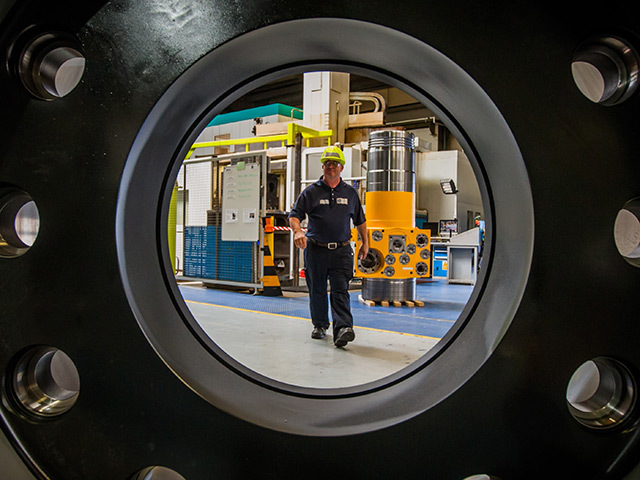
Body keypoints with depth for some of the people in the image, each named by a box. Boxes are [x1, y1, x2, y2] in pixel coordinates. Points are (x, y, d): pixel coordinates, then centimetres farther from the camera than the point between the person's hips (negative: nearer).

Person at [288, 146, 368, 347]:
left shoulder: (350, 193, 12)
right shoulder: (311, 192, 4)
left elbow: (360, 220, 21)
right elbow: (294, 215, -1)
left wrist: (365, 242, 20)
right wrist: (298, 231, -20)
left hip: (341, 250, 0)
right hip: (316, 249, 0)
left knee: (340, 291, -9)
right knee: (317, 291, 9)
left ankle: (342, 329, -17)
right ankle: (320, 325, 26)